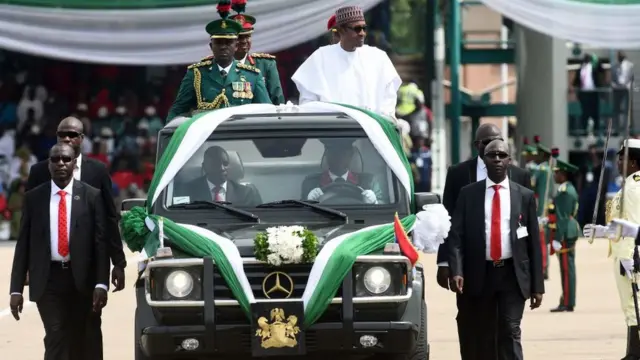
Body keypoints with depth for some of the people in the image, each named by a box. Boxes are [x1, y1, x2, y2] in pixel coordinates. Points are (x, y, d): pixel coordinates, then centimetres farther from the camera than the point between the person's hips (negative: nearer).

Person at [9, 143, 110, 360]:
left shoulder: (91, 196, 3)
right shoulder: (34, 197, 4)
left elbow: (101, 242, 0)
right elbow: (23, 244, 4)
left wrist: (101, 283, -10)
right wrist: (16, 289, -2)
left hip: (81, 279, 1)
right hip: (47, 279, -1)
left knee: (78, 342, 9)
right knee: (55, 338, -12)